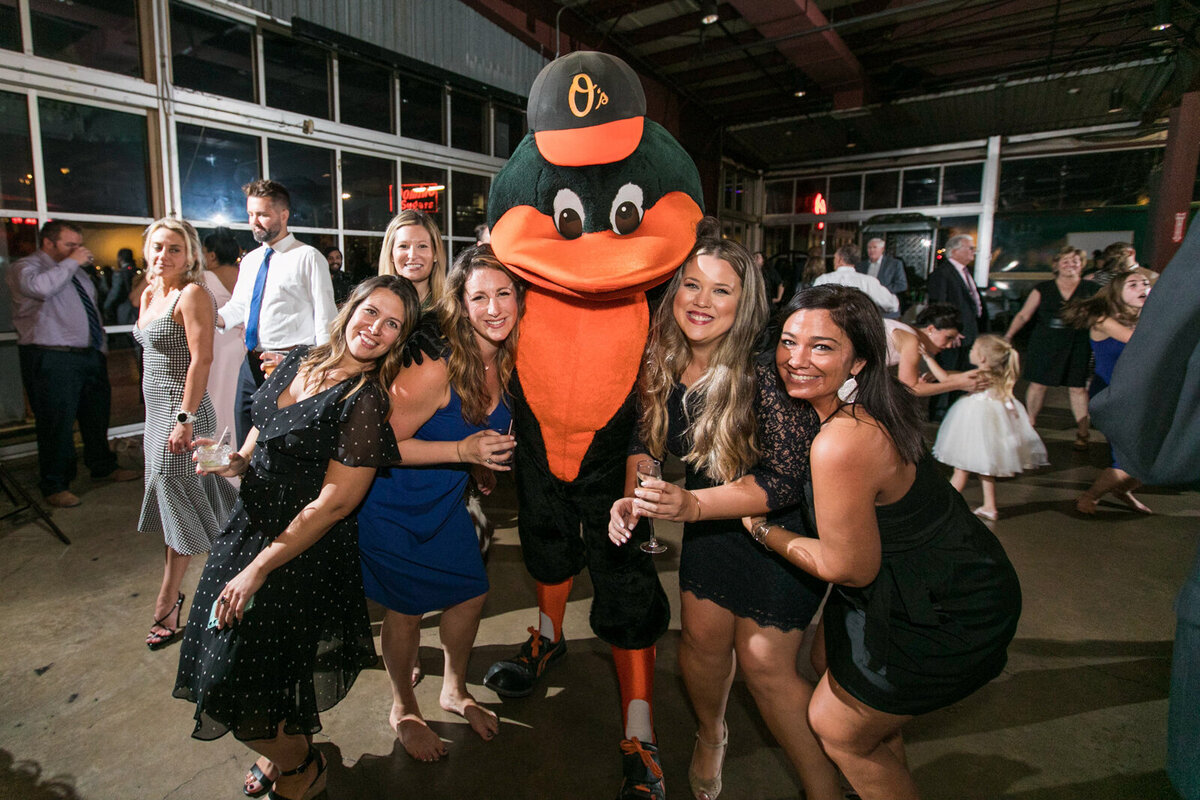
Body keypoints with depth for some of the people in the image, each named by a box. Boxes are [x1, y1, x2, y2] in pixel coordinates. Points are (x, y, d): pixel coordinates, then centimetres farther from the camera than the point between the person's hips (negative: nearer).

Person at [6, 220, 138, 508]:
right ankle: (54, 486, 9)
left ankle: (103, 466, 34)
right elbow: (38, 287, -28)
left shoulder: (76, 271, 19)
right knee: (57, 421, -3)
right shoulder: (24, 268, -4)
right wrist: (71, 262, -18)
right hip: (51, 360, -8)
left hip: (90, 355, 8)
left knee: (97, 416, 17)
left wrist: (102, 348, 20)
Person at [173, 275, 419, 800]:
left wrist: (259, 568, -17)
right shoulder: (300, 362, 0)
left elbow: (335, 501, -22)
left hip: (304, 554, -8)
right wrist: (235, 462, -4)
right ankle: (288, 744, 47)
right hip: (249, 526, 8)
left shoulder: (366, 402, -23)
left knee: (235, 685, 2)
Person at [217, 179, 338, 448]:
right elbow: (237, 308, 21)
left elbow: (325, 318, -10)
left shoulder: (308, 258, -6)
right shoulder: (249, 260, 16)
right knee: (247, 442, 14)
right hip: (252, 366, 7)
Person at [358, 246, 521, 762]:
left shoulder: (508, 361, -9)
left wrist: (493, 454, -9)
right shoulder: (434, 370, -31)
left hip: (446, 504, 7)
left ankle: (455, 691, 44)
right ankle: (403, 710, 39)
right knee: (406, 612, 10)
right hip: (393, 507, -6)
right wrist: (463, 451, -31)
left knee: (470, 595, 15)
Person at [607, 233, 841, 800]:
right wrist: (631, 498, -15)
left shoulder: (768, 374, -29)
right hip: (711, 522, 5)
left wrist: (691, 504, -36)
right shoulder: (660, 364, -10)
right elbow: (645, 440, 2)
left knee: (763, 661, 0)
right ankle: (711, 734, 44)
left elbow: (787, 479, -28)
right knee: (703, 636, 10)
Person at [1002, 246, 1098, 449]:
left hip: (1077, 346, 0)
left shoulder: (1090, 289, 4)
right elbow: (1023, 315, 4)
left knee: (1078, 388, 0)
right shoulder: (1043, 289, 5)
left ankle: (1082, 432, 7)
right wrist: (1008, 336, -5)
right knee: (1037, 384, 3)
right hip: (1044, 343, 0)